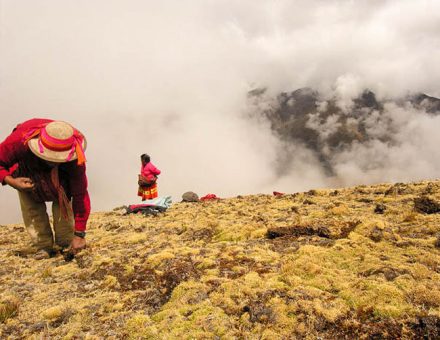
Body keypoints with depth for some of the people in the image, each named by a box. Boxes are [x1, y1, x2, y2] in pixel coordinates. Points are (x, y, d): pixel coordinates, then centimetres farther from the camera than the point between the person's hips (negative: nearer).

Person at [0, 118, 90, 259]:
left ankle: (66, 243, 0)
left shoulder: (74, 159, -41)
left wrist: (79, 234, -35)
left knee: (63, 200, -16)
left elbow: (80, 195, -37)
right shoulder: (19, 141, -44)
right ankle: (43, 246, 2)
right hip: (26, 168, 1)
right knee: (31, 206, -11)